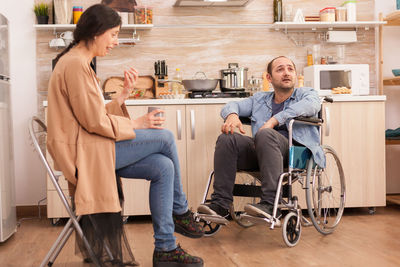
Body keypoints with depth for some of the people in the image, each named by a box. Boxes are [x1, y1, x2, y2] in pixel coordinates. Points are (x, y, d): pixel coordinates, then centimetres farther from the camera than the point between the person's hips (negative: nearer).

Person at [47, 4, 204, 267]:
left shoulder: (79, 62, 20)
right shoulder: (75, 64, -14)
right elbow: (94, 121, -17)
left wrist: (125, 94, 8)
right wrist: (136, 124, -8)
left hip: (92, 146, 10)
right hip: (83, 150, -10)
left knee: (163, 167, -5)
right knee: (165, 137, -12)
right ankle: (181, 212, 8)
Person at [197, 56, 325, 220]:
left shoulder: (306, 93, 16)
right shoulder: (259, 99, 29)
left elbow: (311, 105, -9)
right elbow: (232, 105, 20)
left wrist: (274, 120, -17)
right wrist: (232, 115, -7)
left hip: (297, 151, -4)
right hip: (260, 151, 4)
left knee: (265, 134, -34)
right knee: (227, 139, -20)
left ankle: (270, 205, -40)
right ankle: (220, 203, -23)